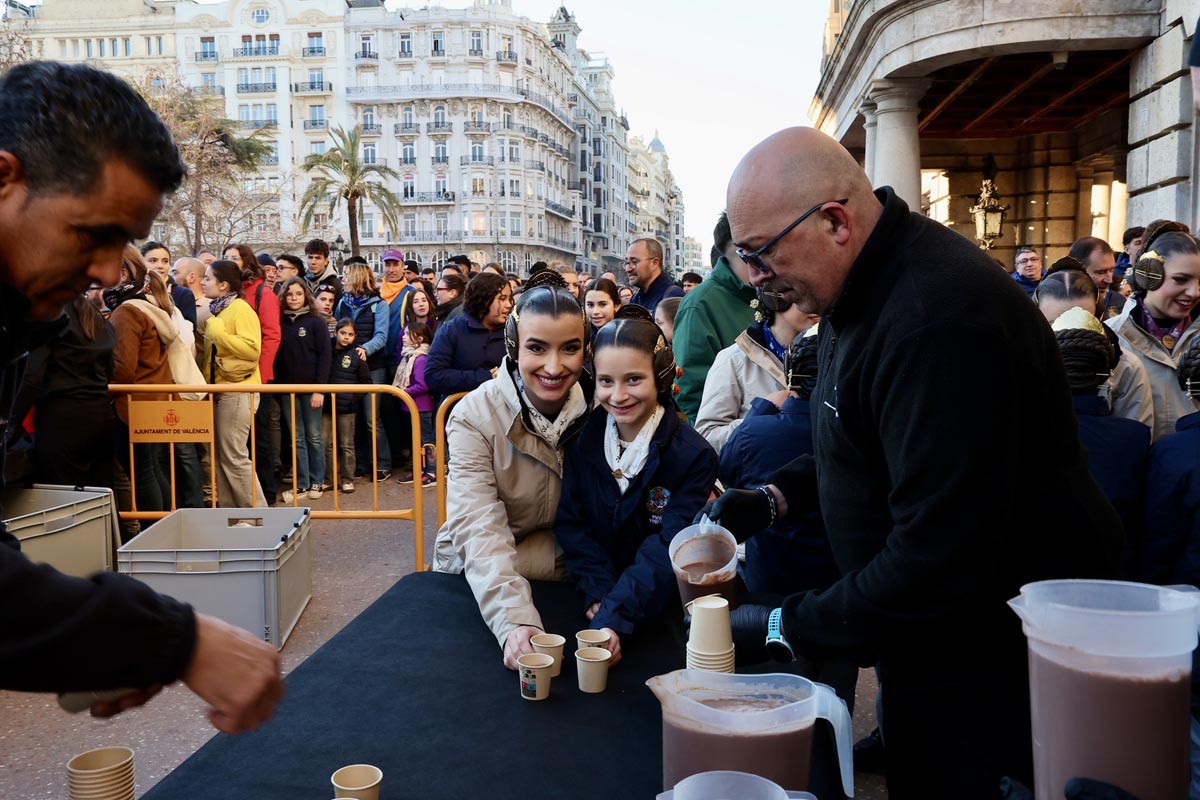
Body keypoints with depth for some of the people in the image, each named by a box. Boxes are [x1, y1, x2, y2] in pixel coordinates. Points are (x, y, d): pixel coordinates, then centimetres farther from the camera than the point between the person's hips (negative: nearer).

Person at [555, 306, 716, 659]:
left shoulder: (694, 456, -9)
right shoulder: (582, 438, -1)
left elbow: (667, 550, -17)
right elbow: (570, 524, -1)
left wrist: (614, 616, -31)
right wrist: (600, 593, -17)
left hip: (658, 613, -2)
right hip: (590, 600, 2)